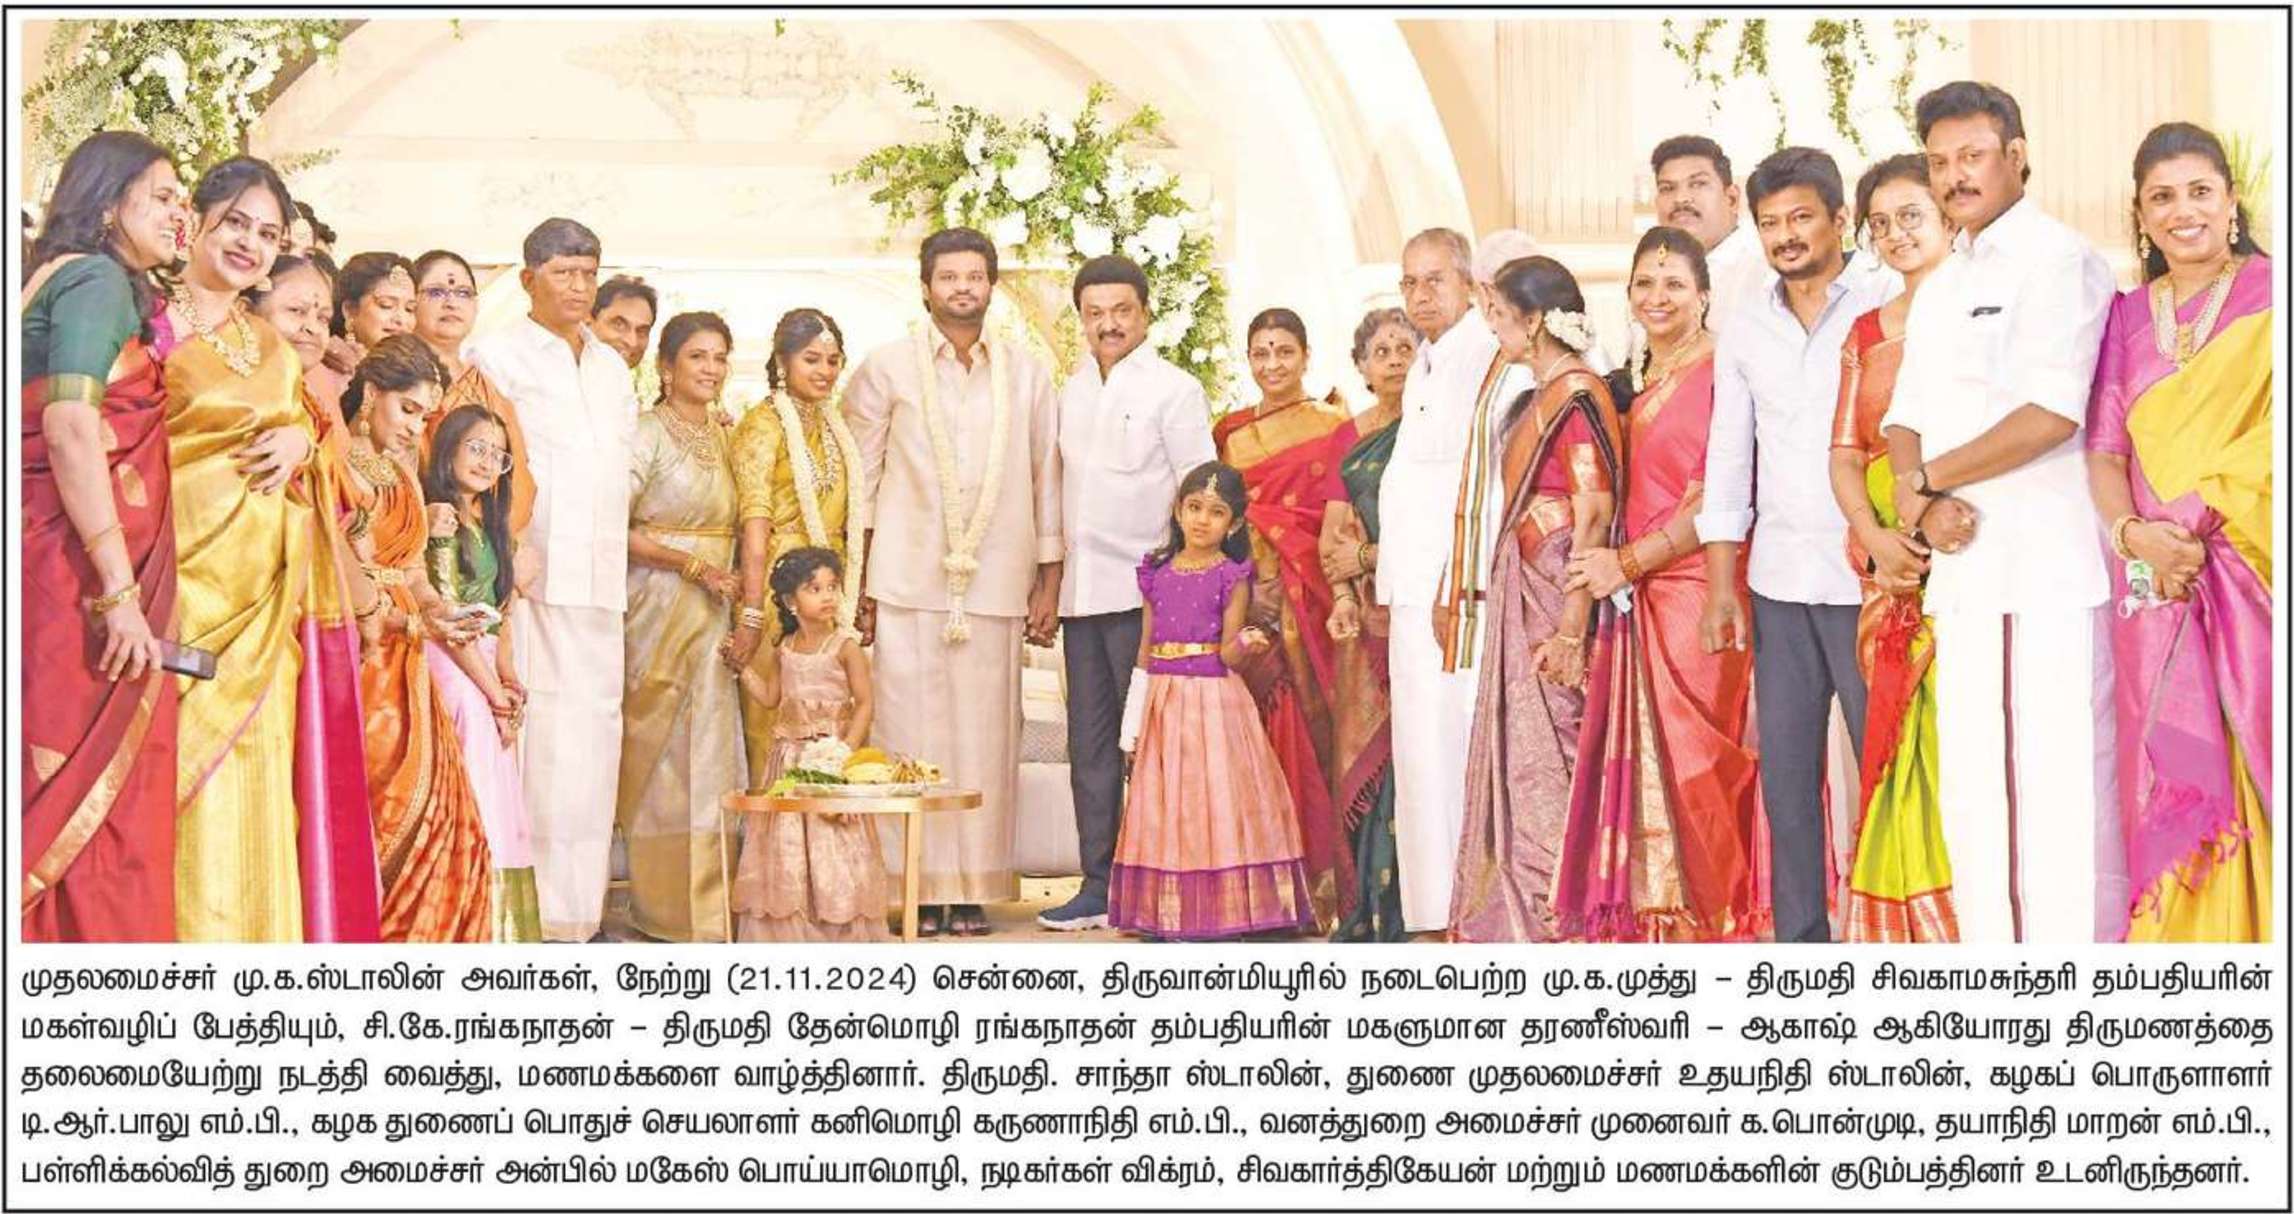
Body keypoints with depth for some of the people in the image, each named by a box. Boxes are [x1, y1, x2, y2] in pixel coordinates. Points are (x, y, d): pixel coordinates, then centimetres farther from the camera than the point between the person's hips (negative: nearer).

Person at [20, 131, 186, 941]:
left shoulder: (67, 281, 22)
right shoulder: (99, 280, -6)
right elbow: (72, 427, -18)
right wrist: (120, 590, -21)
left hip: (73, 567, 10)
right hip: (83, 568, -10)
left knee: (72, 800, 9)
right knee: (92, 802, -9)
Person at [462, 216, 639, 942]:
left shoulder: (611, 367, 22)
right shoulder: (496, 356, 1)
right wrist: (511, 549, -15)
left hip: (600, 577, 7)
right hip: (536, 575, -7)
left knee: (595, 733, 6)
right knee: (547, 737, -11)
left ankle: (582, 905, 12)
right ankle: (544, 911, -10)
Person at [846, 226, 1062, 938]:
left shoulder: (1026, 378, 12)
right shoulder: (886, 370, 7)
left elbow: (1046, 481, 13)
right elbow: (860, 476, 6)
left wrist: (1049, 583, 9)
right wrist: (856, 582, 1)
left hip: (994, 587, 1)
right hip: (908, 585, -1)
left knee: (985, 737, -1)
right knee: (912, 734, -4)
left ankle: (973, 888, 6)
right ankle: (919, 888, 1)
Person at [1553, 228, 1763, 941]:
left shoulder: (1718, 374, -7)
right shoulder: (1635, 384, 18)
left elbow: (1716, 500, -12)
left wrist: (1627, 562, -11)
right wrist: (1613, 570, 8)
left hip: (1695, 590, -7)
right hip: (1635, 599, 7)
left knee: (1694, 765, -5)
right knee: (1642, 770, 6)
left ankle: (1709, 919, 3)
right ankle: (1651, 926, 11)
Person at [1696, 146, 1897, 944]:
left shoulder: (1890, 304, -3)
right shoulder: (1746, 327, 12)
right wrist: (1720, 584, 9)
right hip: (1779, 579, 5)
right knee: (1784, 766, 7)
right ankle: (1800, 937, 16)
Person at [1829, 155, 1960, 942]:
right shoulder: (1867, 331, 16)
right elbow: (1845, 450, 11)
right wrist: (1874, 536, -7)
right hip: (1894, 576, 5)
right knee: (1900, 751, 5)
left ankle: (1963, 924, 0)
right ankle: (1901, 929, 12)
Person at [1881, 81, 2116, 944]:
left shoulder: (2057, 260, -6)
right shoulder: (1939, 288, 20)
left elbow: (2052, 413, -17)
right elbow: (1905, 418, 15)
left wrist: (1927, 476, -8)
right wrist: (1922, 496, -6)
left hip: (2038, 569, -8)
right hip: (1961, 564, 8)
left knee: (2042, 790, -7)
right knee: (1971, 795, 12)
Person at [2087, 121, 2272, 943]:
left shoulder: (2269, 295, 2)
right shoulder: (2127, 316, 13)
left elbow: (2267, 443, -7)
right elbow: (2103, 447, 7)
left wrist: (2197, 521, -17)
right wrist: (2132, 532, -11)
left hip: (2252, 569, -3)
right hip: (2155, 584, 3)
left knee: (2252, 774, -4)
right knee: (2172, 778, 3)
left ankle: (2256, 934, 4)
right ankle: (2175, 939, 10)